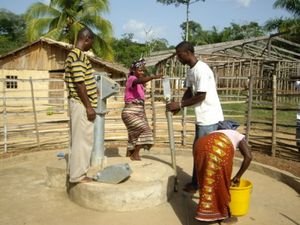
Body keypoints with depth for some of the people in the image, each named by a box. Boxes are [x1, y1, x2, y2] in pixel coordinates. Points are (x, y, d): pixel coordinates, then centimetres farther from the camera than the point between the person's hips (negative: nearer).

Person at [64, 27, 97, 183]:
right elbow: (79, 84, -22)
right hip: (82, 104, -11)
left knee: (78, 139, 15)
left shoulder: (74, 54, 16)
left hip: (79, 103, 11)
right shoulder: (78, 55, -16)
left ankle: (75, 171, 25)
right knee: (83, 139, -4)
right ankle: (78, 175, 5)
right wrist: (89, 106, -19)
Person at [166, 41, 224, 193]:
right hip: (202, 117, 10)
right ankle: (196, 183, 28)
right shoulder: (190, 71, 10)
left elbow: (200, 96, -22)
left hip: (210, 117, -10)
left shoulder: (201, 69, -20)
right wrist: (179, 106, 0)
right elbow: (189, 91, 14)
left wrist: (180, 104, -15)